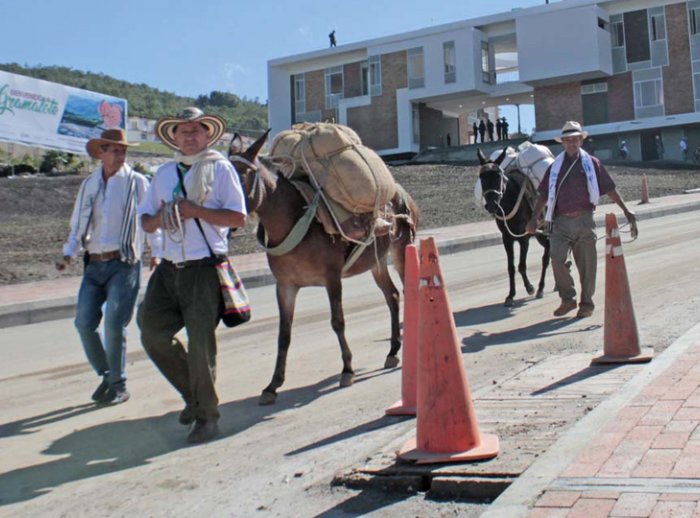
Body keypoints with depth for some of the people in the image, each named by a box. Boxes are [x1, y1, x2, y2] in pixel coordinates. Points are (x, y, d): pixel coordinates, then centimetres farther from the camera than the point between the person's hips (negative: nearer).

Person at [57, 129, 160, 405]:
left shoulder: (137, 182, 1)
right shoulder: (89, 185, 13)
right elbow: (77, 225, 18)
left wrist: (156, 253, -12)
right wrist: (69, 253, 3)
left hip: (124, 264, -4)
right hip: (94, 265, 5)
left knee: (114, 323, -14)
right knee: (84, 323, -2)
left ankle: (119, 385, 3)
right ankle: (106, 376, 18)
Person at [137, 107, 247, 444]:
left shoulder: (220, 168, 0)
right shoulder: (164, 174, 16)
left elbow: (238, 217, -9)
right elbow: (145, 220, 18)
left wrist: (195, 210, -18)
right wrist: (158, 219, -5)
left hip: (205, 268, -6)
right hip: (169, 269, 6)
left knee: (200, 340, -4)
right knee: (153, 334, 5)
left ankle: (206, 415, 11)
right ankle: (193, 394, 25)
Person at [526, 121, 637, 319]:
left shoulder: (592, 164, 7)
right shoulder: (555, 167, 11)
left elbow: (609, 189, 7)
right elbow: (544, 195, 13)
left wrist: (626, 210, 3)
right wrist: (534, 218, 7)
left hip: (584, 220, -1)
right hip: (561, 221, 1)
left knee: (586, 264, 3)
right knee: (557, 258, -16)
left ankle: (586, 303, 17)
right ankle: (567, 298, 0)